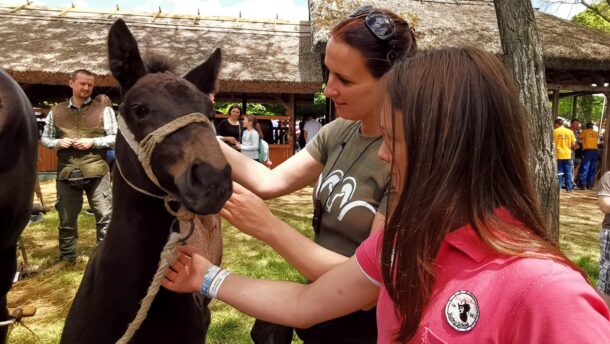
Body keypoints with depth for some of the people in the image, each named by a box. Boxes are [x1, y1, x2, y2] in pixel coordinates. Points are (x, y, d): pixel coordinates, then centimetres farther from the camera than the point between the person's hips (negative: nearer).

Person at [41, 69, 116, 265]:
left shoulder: (103, 110, 2)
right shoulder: (56, 111, 10)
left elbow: (116, 138, -1)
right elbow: (45, 138, 16)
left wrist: (93, 142, -14)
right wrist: (58, 143, -5)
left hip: (96, 172, -2)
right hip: (66, 173, 3)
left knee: (105, 215, -1)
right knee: (66, 218, 13)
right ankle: (67, 257, 29)